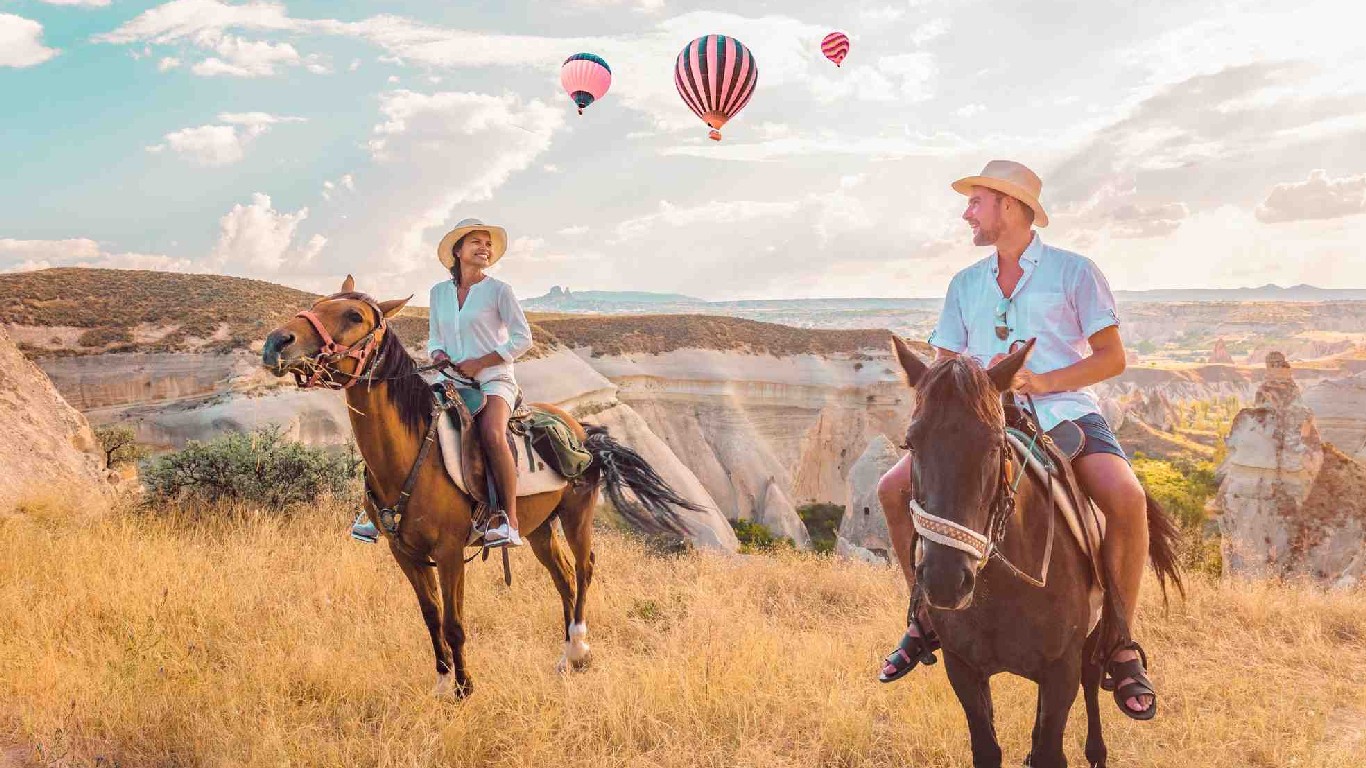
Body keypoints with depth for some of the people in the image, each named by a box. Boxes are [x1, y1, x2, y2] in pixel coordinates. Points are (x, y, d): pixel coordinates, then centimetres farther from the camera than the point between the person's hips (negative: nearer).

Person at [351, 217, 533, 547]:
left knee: (492, 434, -33)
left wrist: (479, 363, -12)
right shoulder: (439, 292, 12)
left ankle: (509, 521, -29)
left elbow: (522, 338, -5)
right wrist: (438, 355, -3)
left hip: (493, 379, -5)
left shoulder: (498, 290, -1)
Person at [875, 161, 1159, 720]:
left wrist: (1040, 381, -16)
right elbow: (942, 365, 15)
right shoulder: (965, 285, 16)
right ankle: (928, 615, 4)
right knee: (895, 488, -13)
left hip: (1063, 411, -4)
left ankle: (1121, 642, -12)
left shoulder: (1074, 271, 2)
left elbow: (1112, 357, -2)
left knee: (1126, 499, -32)